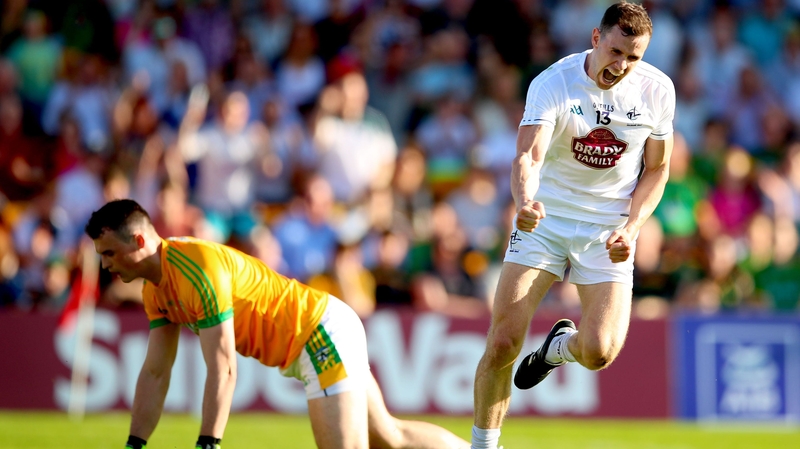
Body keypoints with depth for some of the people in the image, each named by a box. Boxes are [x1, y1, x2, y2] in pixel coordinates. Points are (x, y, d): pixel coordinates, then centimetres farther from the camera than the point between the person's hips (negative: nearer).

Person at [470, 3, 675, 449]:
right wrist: (525, 202, -49)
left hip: (609, 231, 1)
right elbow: (528, 156, -27)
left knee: (599, 352, -15)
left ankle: (561, 345, 22)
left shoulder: (657, 90, -6)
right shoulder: (553, 83, -15)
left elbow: (657, 169, 6)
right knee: (503, 343, -12)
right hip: (544, 221, -1)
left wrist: (631, 228, -9)